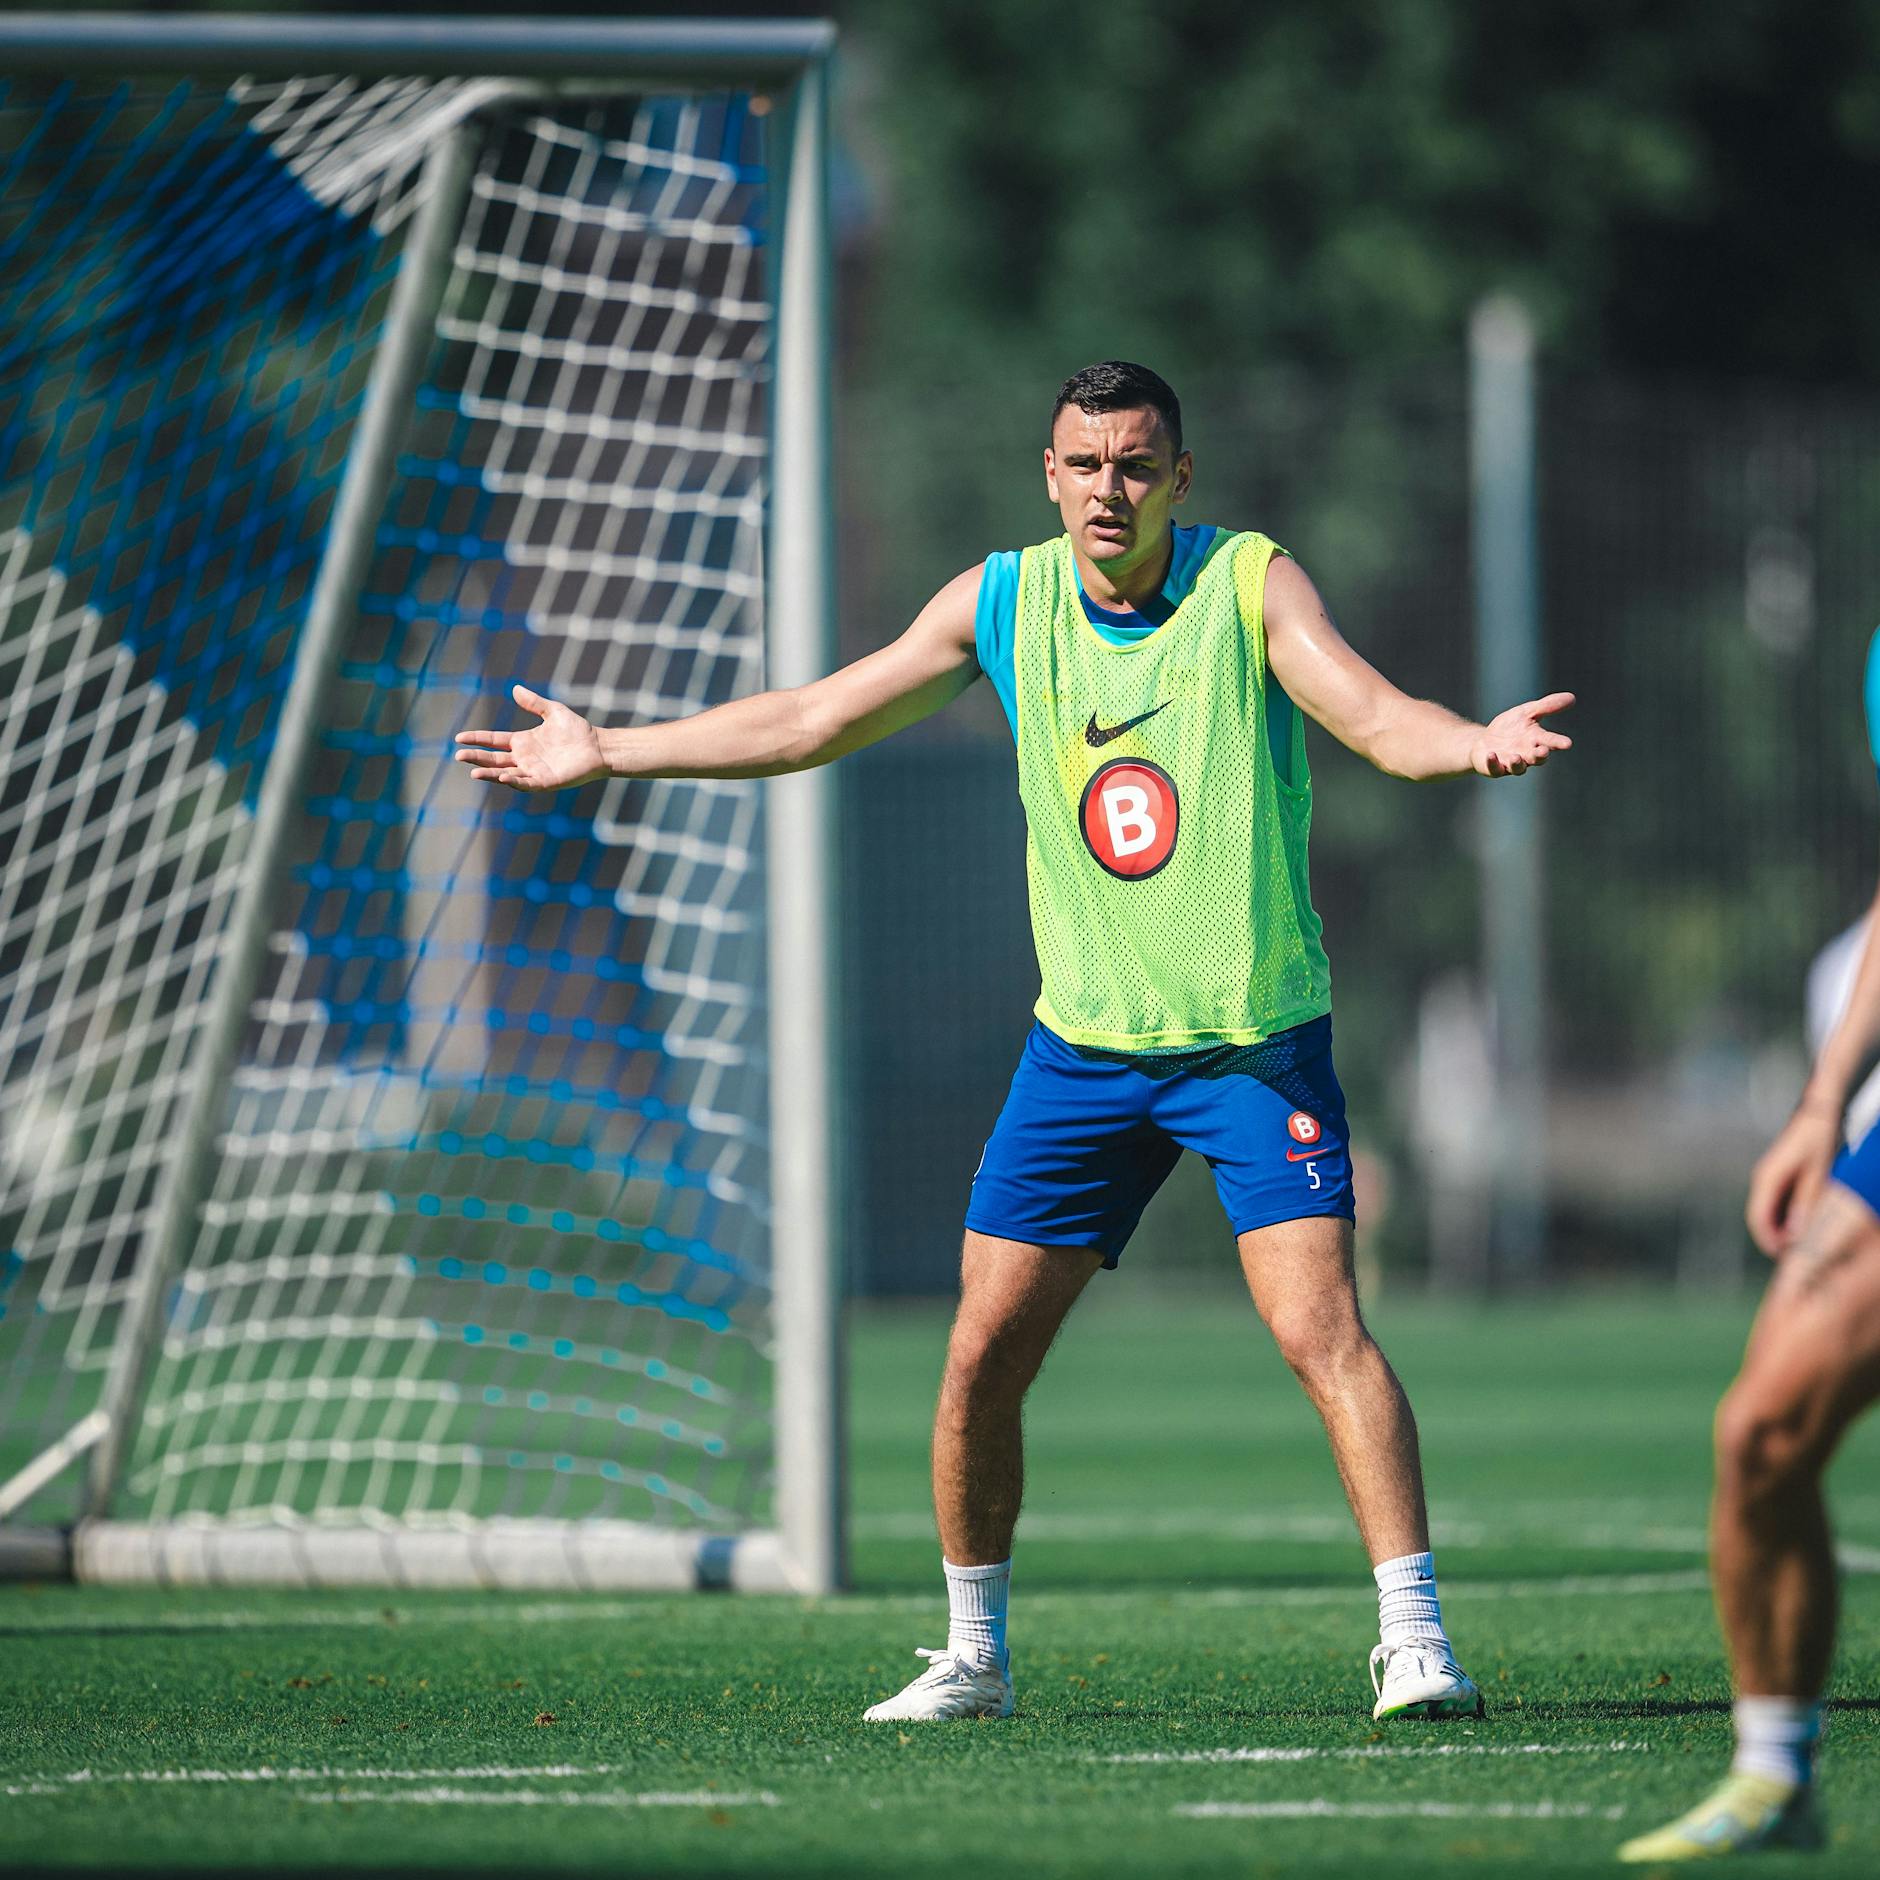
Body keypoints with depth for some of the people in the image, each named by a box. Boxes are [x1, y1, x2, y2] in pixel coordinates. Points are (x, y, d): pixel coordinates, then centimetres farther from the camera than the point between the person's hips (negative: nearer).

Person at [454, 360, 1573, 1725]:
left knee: (1319, 1323, -19)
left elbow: (1375, 715, -20)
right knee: (985, 1352, 2)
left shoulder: (1251, 584, -7)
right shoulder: (1004, 601, 3)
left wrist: (1473, 743, -43)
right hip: (1083, 1046, 4)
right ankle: (973, 1653, 18)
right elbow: (812, 721, 12)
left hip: (1257, 1040, -4)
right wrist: (605, 752, 13)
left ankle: (1414, 1636, -16)